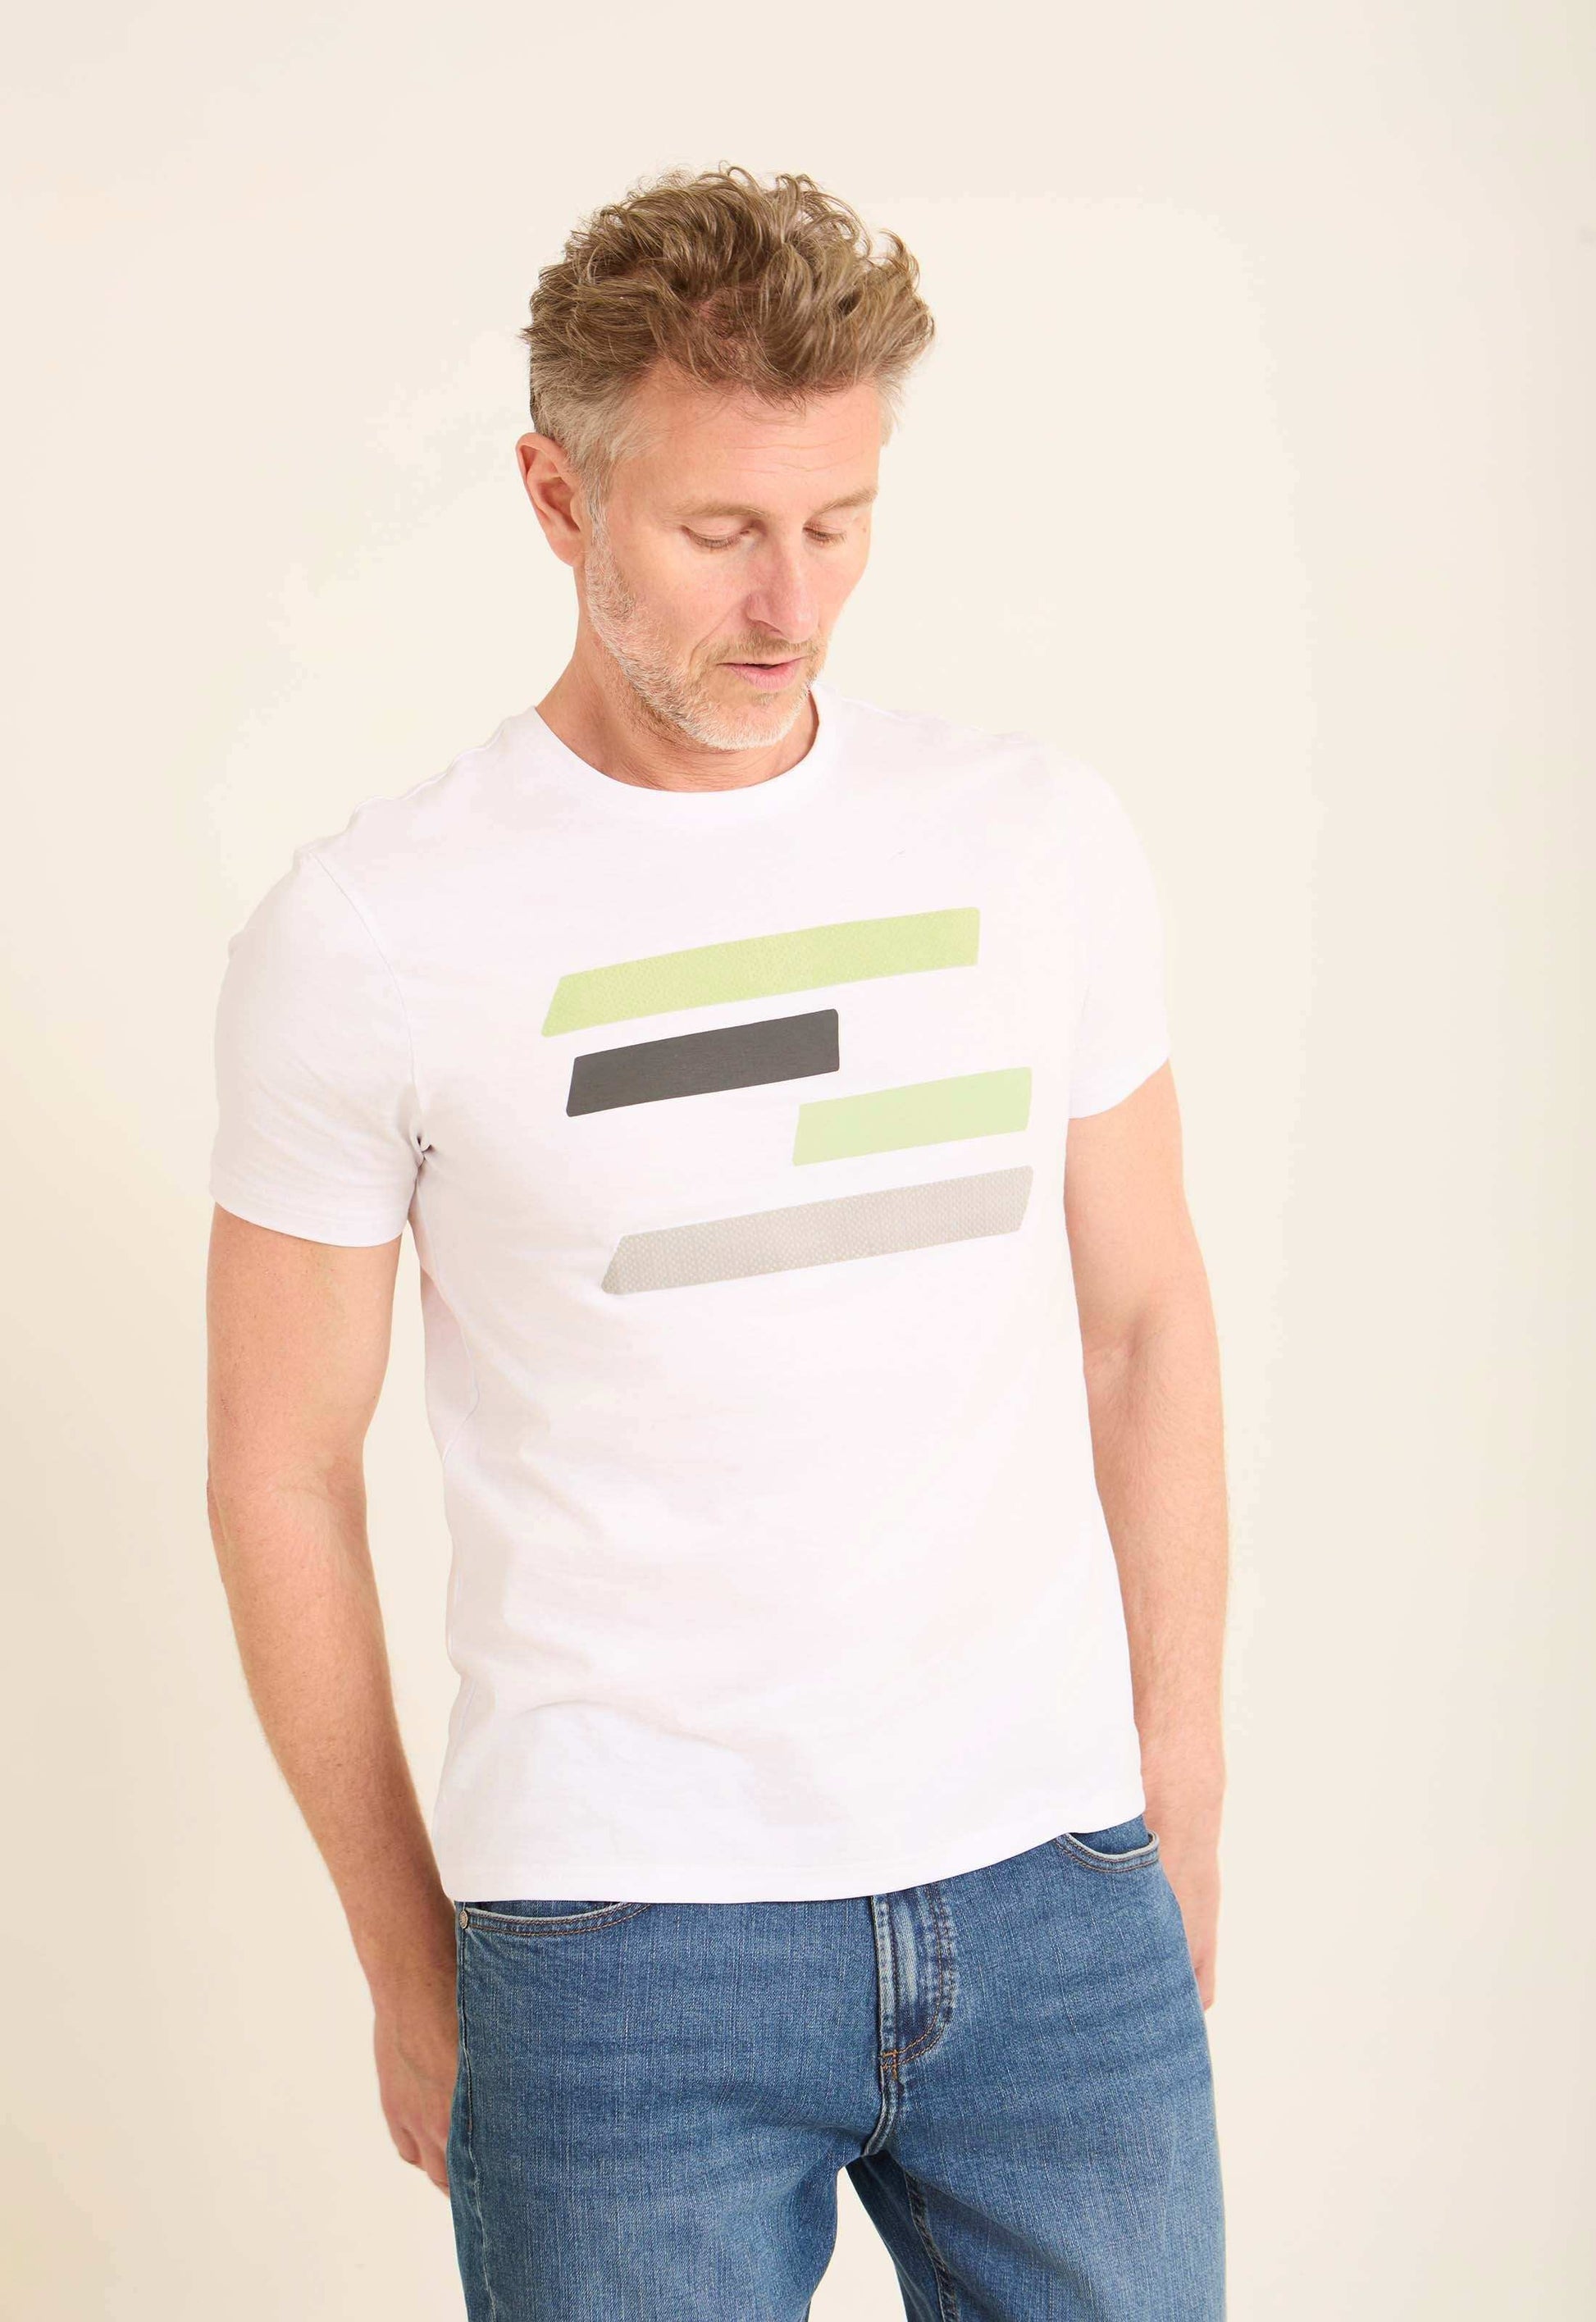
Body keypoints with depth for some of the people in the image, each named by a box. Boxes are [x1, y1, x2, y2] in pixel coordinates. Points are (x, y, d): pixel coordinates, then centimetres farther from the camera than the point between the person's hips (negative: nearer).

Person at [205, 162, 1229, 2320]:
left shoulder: (1040, 835, 3)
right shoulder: (363, 933, -7)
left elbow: (1145, 1322, 11)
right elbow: (283, 1473, 1)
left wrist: (1183, 1808, 12)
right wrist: (411, 1974, 7)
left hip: (1057, 1898, 3)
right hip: (623, 1939, -2)